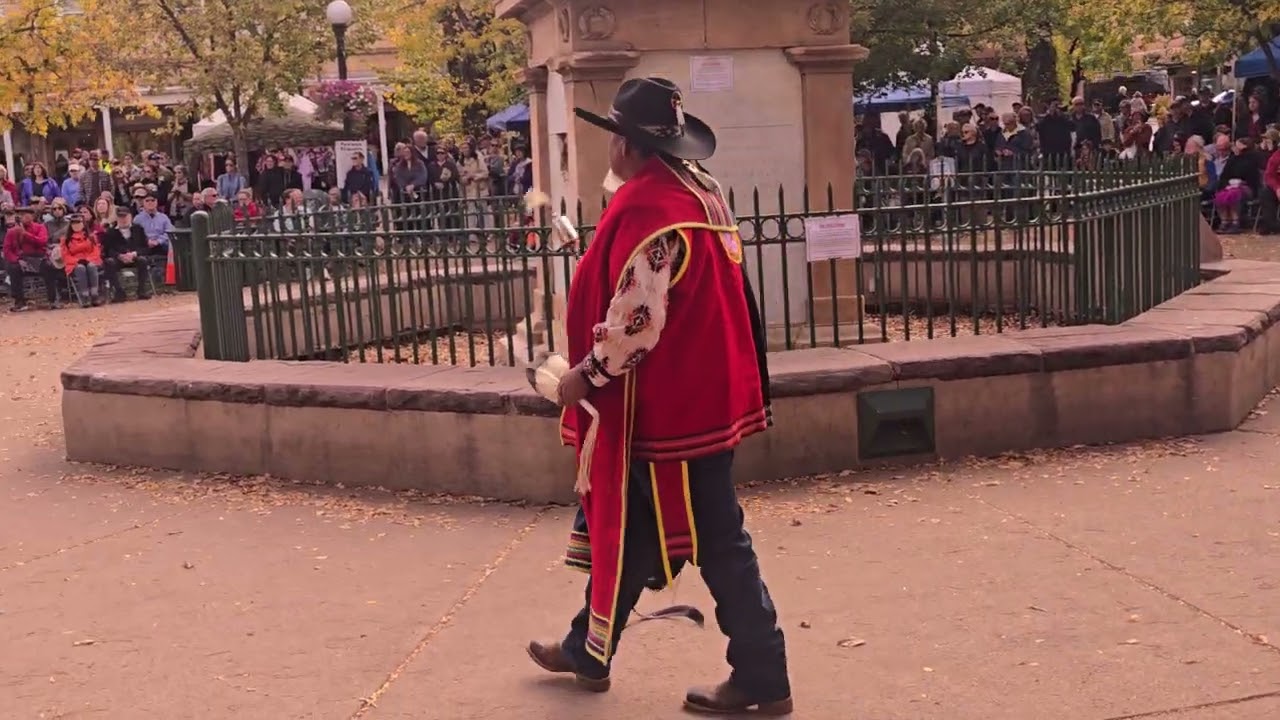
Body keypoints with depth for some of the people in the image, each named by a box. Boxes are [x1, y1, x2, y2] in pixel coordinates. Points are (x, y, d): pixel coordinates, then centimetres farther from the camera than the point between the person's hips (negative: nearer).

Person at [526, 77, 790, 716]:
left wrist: (588, 373, -14)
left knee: (713, 539, -1)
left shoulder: (649, 205, -20)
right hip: (696, 388, 10)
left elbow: (639, 315, -25)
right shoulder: (697, 190, 11)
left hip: (670, 399, -10)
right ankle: (589, 649, 31)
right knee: (625, 521, 18)